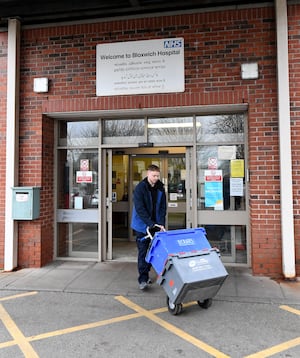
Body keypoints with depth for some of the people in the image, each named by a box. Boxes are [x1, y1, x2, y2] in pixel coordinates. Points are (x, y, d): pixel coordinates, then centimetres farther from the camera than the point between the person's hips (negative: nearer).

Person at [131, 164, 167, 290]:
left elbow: (163, 207, 3)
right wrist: (151, 224, -24)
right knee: (143, 252, -2)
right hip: (142, 226, -5)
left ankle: (145, 274, 26)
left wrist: (161, 223, -9)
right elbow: (139, 209, -18)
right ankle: (143, 279, 4)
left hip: (155, 225, 5)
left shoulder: (160, 188, 2)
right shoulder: (140, 188, -13)